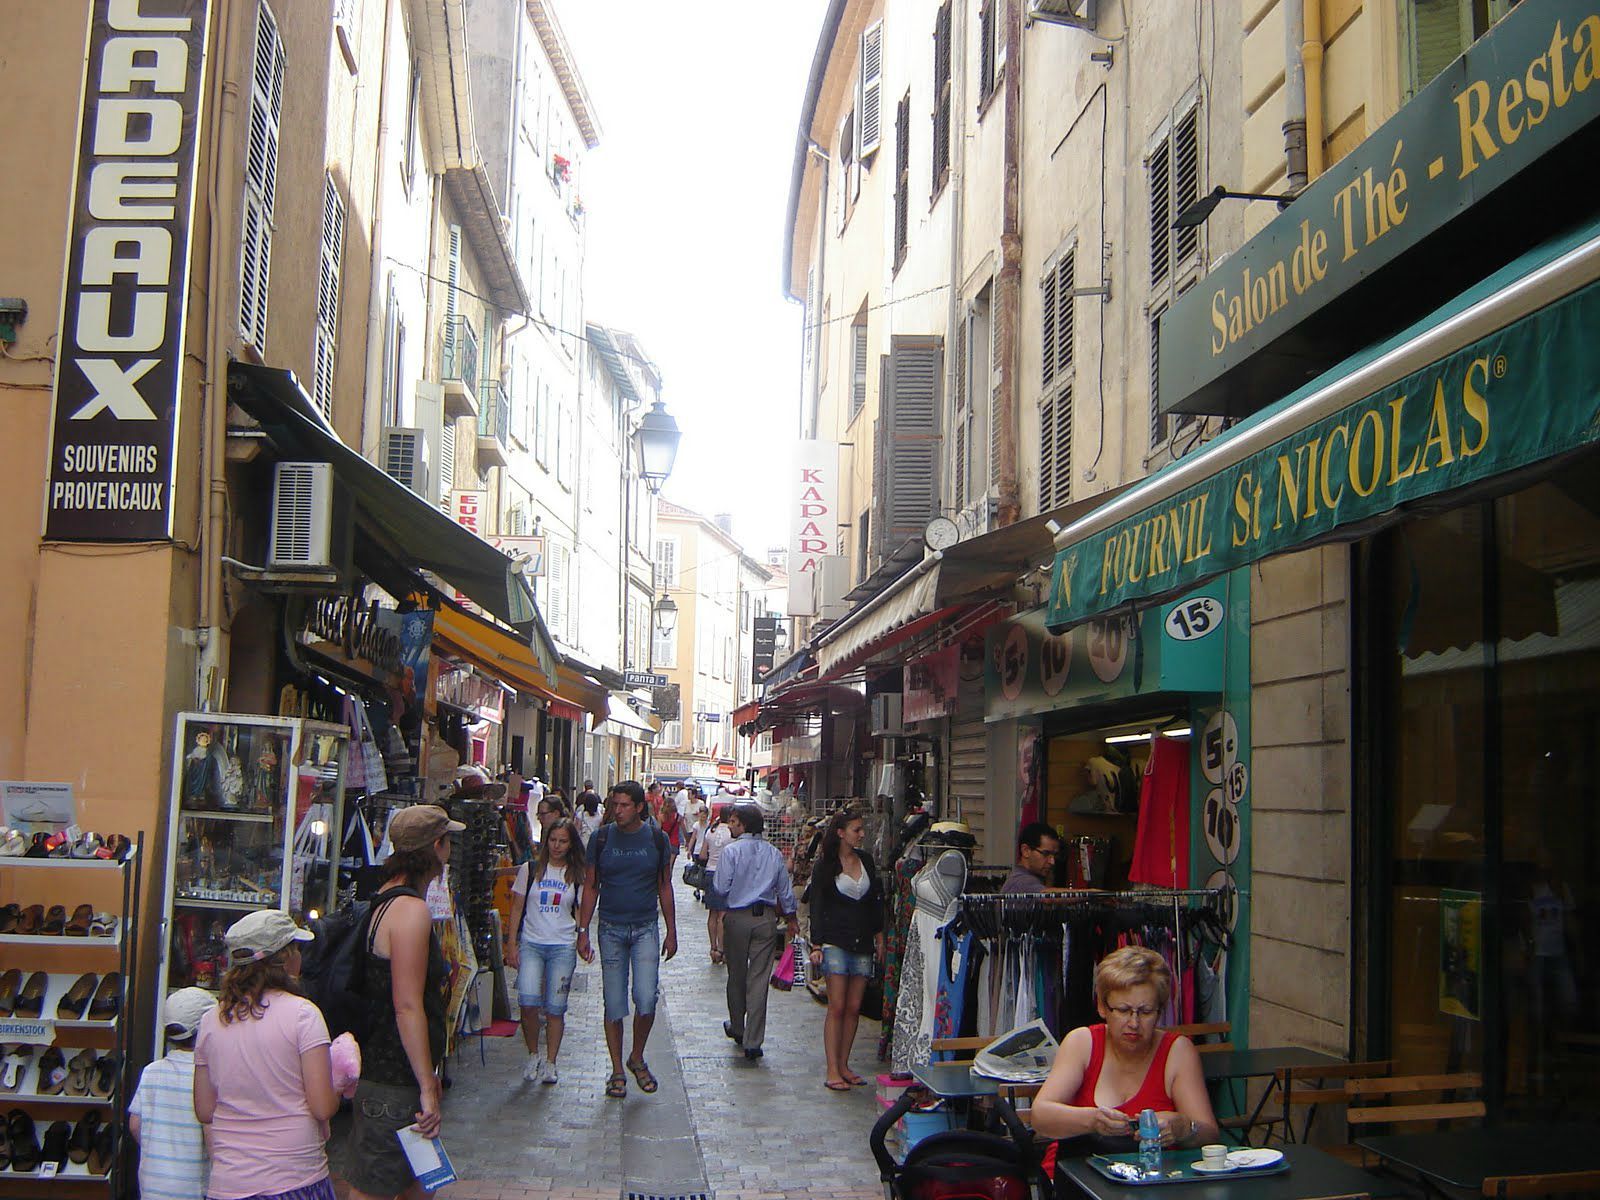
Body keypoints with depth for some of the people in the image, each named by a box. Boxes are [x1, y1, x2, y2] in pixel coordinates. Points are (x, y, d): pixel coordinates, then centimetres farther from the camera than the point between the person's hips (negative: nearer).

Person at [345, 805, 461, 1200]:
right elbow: (408, 1007, -25)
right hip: (392, 1082, -10)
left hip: (382, 1069, 10)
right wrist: (427, 1087, -22)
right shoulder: (411, 911, -20)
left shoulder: (383, 899, 11)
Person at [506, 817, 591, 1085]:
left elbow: (581, 912, 11)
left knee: (555, 1008, -2)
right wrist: (511, 944, 2)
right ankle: (533, 1055, 5)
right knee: (528, 1001, -16)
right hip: (531, 944, 0)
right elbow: (517, 908, 8)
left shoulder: (576, 875, 7)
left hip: (563, 947, 1)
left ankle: (550, 1062, 11)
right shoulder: (530, 870, 6)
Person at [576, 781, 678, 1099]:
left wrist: (671, 932, 7)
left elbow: (665, 887, 8)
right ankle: (617, 1070, 16)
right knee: (614, 1006, 4)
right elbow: (591, 886, 5)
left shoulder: (657, 839, 0)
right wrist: (583, 931, 0)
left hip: (646, 929, 0)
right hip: (610, 929, 1)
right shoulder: (602, 838, 0)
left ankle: (637, 1058, 14)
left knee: (646, 1001, -11)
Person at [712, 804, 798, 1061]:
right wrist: (792, 918, 22)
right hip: (766, 918, 2)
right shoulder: (774, 853, 3)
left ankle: (737, 1028, 32)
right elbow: (785, 890, 9)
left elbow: (721, 888, -10)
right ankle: (753, 1041, 0)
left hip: (737, 917, -2)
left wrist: (722, 908, 12)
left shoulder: (731, 851, -9)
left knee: (737, 975, 15)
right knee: (759, 979, 1)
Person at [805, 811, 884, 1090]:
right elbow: (817, 906, -3)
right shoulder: (825, 865, -3)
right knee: (837, 1007, -8)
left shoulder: (866, 860, 11)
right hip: (836, 942, -5)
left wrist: (879, 937, 14)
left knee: (854, 1007, 4)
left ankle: (843, 1065, 13)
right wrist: (816, 945, -8)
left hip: (863, 942, 5)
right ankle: (832, 1071, -5)